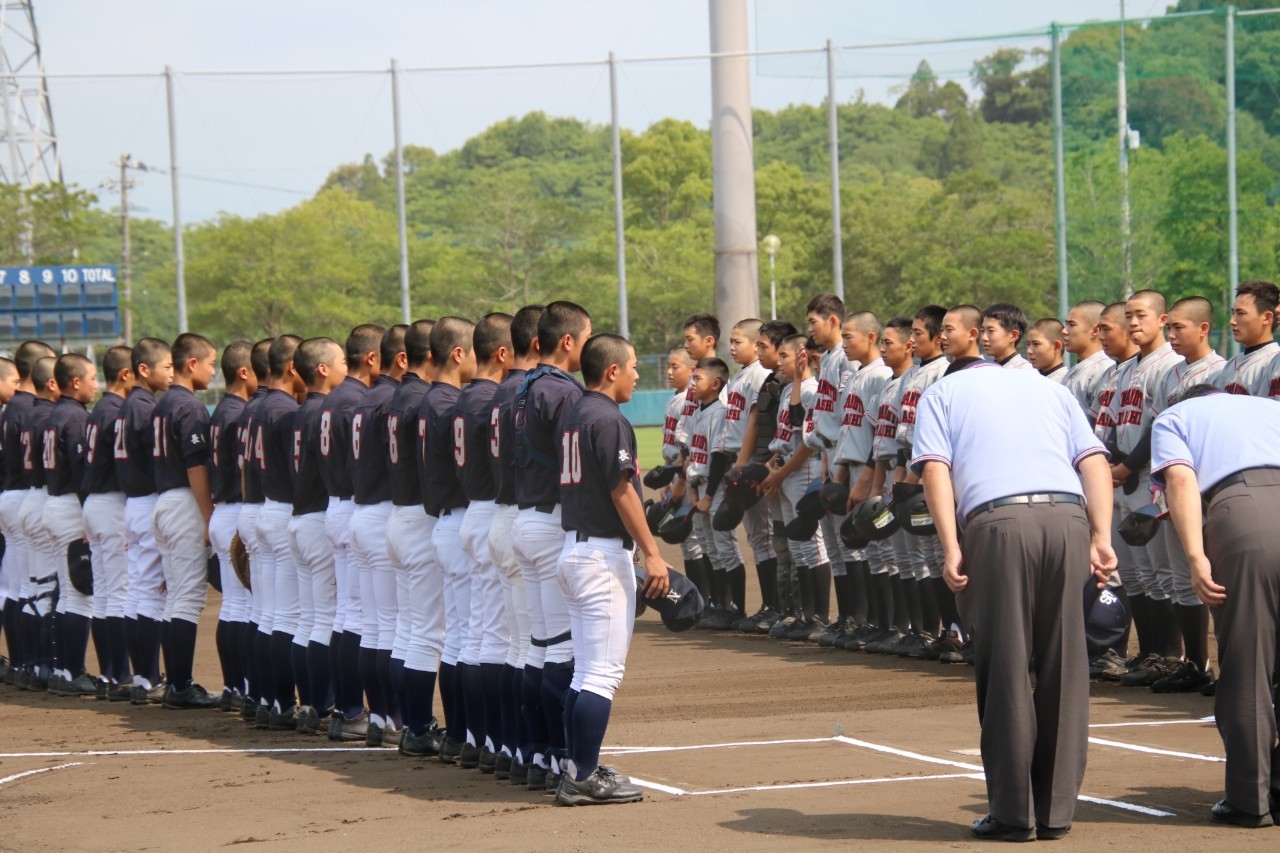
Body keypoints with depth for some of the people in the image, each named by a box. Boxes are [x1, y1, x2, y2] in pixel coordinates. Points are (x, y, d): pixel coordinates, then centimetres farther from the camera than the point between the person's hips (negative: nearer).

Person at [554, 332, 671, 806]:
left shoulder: (574, 417, 15)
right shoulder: (608, 420, -14)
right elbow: (622, 492, -18)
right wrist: (652, 554, -16)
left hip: (574, 549, 10)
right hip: (604, 554, -10)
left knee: (586, 672, 14)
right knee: (604, 673, -8)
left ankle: (579, 771, 16)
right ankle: (583, 778, -8)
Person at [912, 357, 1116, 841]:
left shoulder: (942, 393, 22)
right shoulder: (1048, 388, 30)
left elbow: (934, 469, 4)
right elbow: (1095, 463, 15)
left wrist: (951, 547, -3)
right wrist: (1101, 537, 7)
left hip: (998, 521, -3)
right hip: (1068, 517, 3)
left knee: (1006, 669, 2)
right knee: (1064, 668, 8)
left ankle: (1013, 813, 3)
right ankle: (1056, 810, 12)